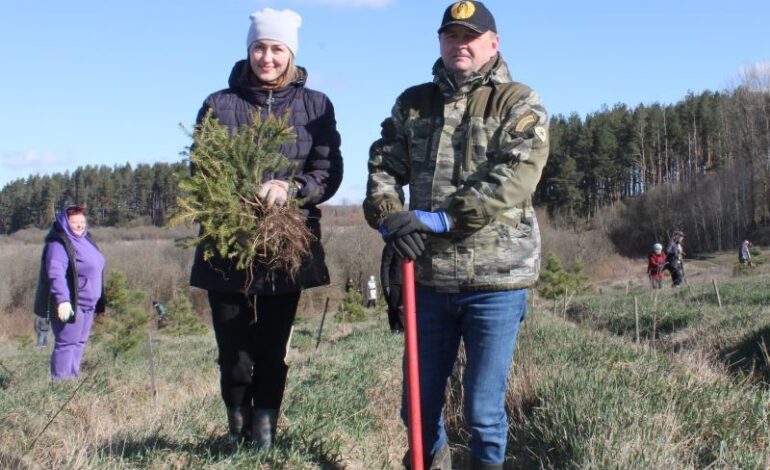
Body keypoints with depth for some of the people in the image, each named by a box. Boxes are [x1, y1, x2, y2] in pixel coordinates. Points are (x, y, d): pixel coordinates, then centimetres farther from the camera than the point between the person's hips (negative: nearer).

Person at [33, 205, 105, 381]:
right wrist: (62, 300, -37)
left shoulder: (85, 240, 12)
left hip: (88, 303, 9)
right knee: (67, 343, -7)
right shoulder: (59, 244, -16)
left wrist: (98, 301, 23)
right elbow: (56, 273, -27)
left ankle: (73, 378, 22)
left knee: (80, 342, 14)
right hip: (69, 304, -9)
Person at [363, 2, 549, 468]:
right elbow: (383, 167, 9)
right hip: (429, 277, 4)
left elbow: (514, 180, -15)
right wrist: (388, 215, -12)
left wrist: (443, 218, -21)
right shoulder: (412, 103, 12)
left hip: (496, 277, -4)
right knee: (420, 401, 15)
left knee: (484, 408, 2)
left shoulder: (520, 105, -2)